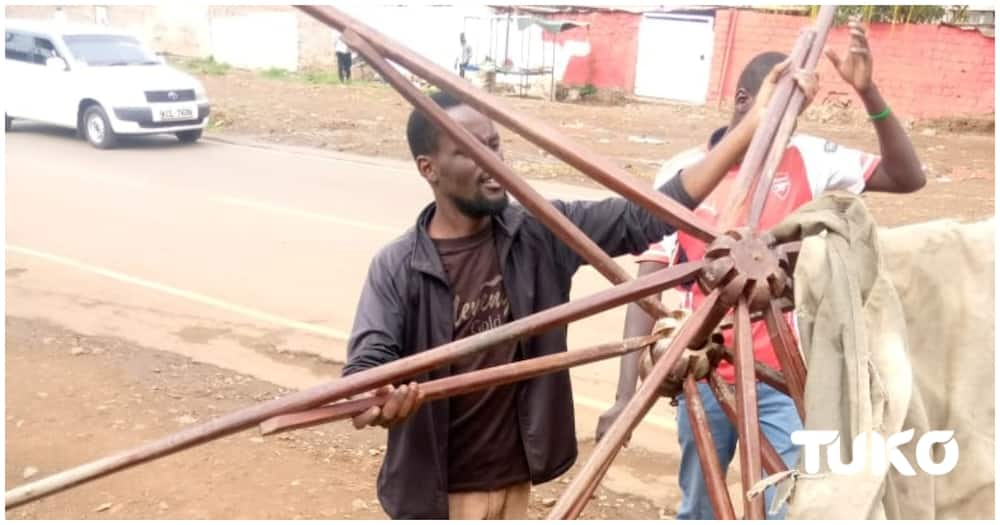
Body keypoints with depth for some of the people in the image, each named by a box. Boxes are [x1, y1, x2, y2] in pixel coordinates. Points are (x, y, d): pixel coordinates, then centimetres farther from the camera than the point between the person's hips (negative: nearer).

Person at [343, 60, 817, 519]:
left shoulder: (539, 234, -6)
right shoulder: (398, 267, -16)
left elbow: (644, 217, -10)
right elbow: (366, 365, -22)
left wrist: (755, 123, -14)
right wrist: (376, 401, -49)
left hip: (512, 480, 4)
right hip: (435, 491, -4)